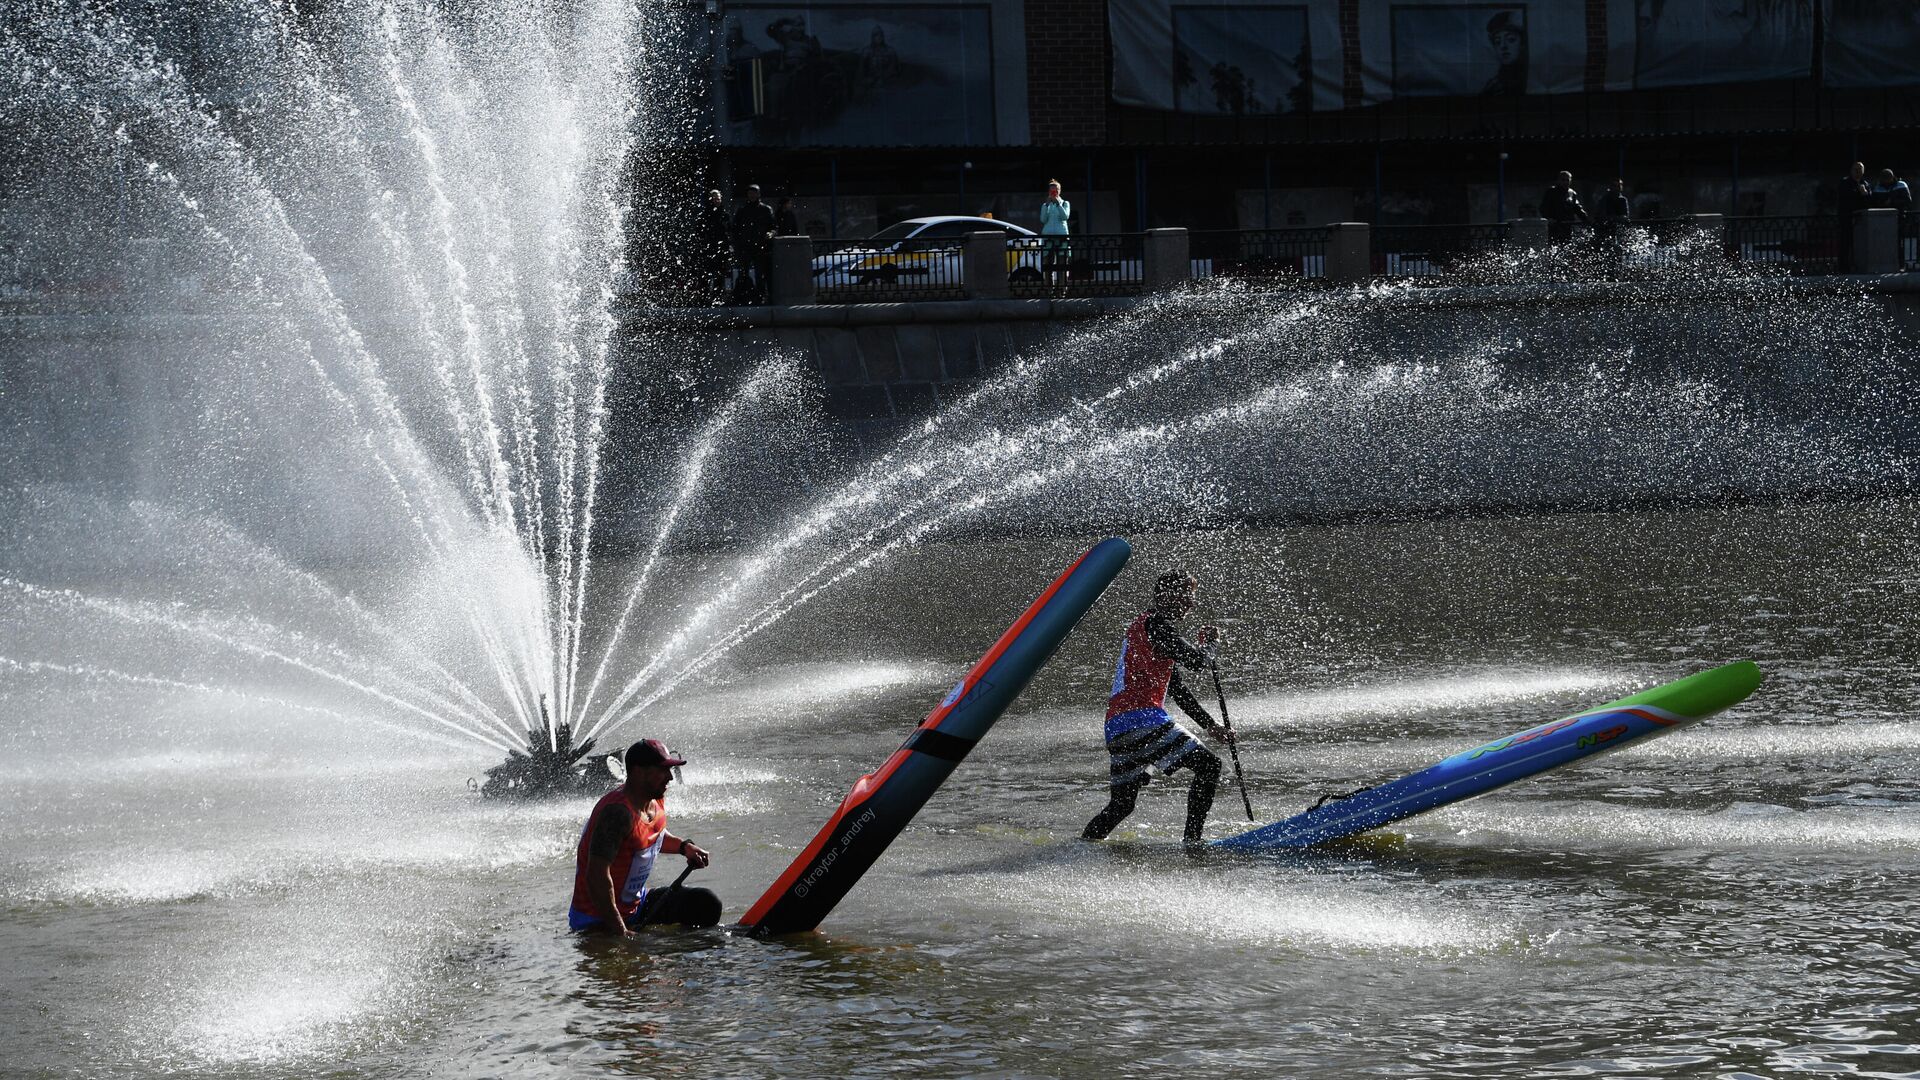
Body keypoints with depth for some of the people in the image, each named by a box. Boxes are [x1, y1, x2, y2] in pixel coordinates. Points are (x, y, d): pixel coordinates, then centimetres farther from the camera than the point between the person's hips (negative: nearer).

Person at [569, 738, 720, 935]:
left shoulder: (656, 801, 3)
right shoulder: (618, 812, -26)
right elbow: (597, 875, -31)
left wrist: (684, 846, 8)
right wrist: (620, 932, -31)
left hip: (637, 903, 9)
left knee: (705, 904, 0)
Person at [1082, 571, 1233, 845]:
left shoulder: (1142, 625, 28)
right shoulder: (1155, 624, -4)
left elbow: (1176, 688, 32)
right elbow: (1197, 661, -11)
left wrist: (1210, 726, 29)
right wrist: (1210, 642, 12)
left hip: (1115, 727, 10)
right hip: (1141, 718, -10)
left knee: (1120, 806, 17)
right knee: (1208, 765, -10)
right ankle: (1192, 841, -16)